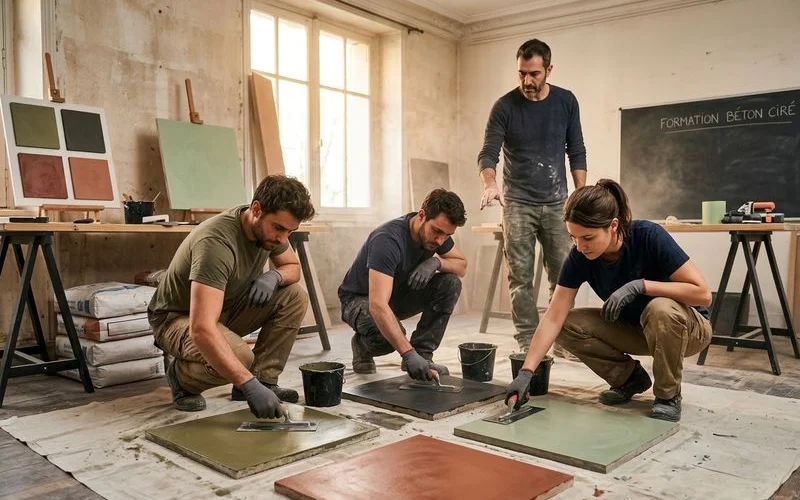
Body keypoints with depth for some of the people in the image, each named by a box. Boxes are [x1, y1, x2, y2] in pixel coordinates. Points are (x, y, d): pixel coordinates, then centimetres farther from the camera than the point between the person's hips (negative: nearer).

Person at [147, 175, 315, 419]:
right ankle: (182, 377, -3)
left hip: (227, 309, 8)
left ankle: (263, 380, -4)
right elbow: (201, 330, -44)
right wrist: (249, 385, -48)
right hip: (177, 318, -7)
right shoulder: (217, 242, -36)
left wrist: (273, 276, -19)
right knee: (239, 357, -36)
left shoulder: (269, 227, -12)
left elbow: (293, 266, 7)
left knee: (295, 296, -12)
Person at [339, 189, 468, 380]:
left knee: (450, 284, -18)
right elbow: (377, 306, -45)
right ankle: (362, 345, -1)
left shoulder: (436, 231, -14)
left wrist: (436, 262, -27)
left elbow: (462, 266, -3)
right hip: (359, 299, -6)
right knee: (386, 334, -38)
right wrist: (408, 354, -53)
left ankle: (422, 354, -9)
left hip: (399, 293, 6)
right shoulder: (388, 240, -37)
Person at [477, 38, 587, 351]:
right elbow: (488, 153, -10)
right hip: (518, 204, -2)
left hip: (557, 203, 2)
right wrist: (490, 184, -31)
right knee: (520, 277, -2)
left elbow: (576, 152, 8)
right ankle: (527, 343, 5)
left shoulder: (566, 102, 3)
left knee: (564, 276, 1)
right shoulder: (505, 107, -5)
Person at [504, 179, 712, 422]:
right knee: (569, 324, -17)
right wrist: (526, 372, -28)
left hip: (685, 326, -4)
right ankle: (631, 378, 5)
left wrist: (641, 285, -37)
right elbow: (554, 318, -20)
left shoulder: (649, 236, -30)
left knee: (661, 309, -38)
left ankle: (669, 395, -13)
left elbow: (702, 293, -28)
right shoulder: (580, 256, -19)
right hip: (635, 328, 4)